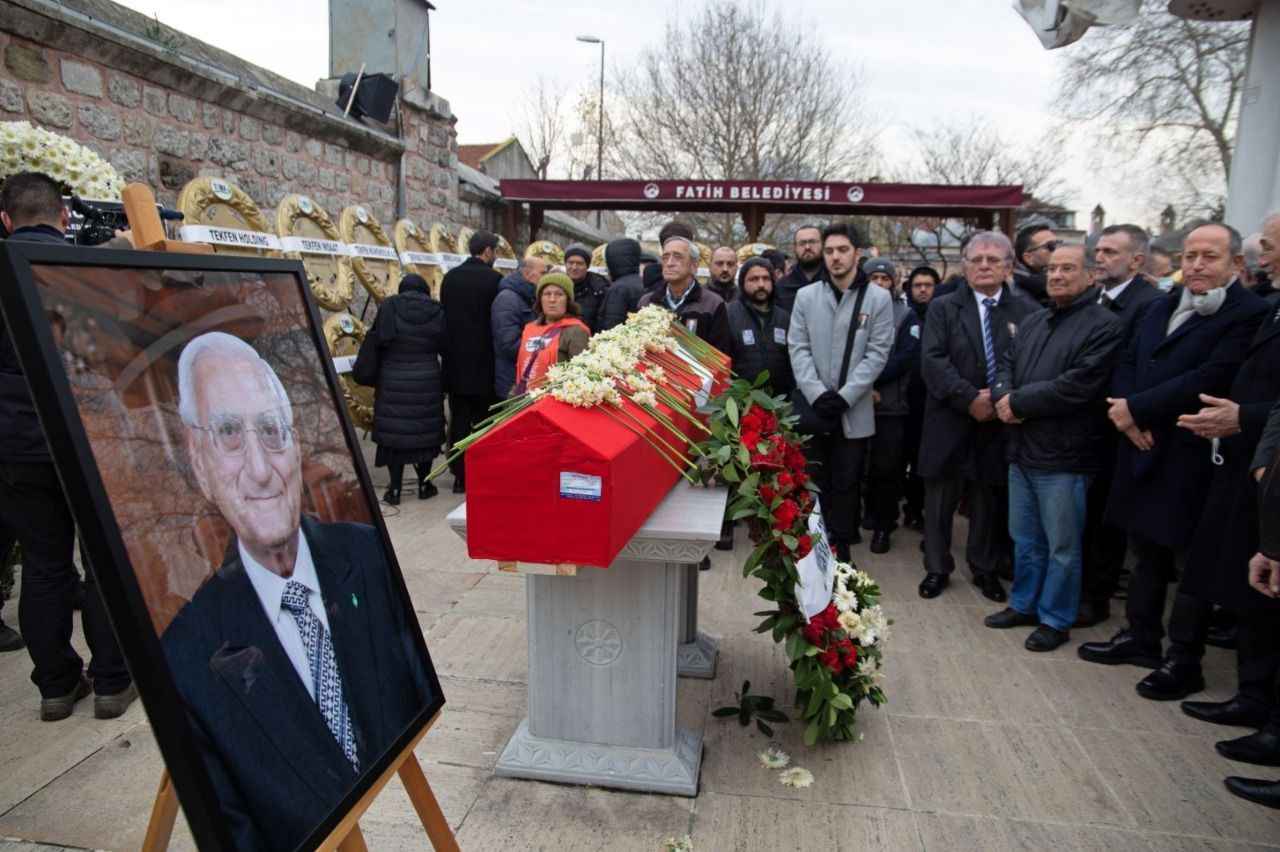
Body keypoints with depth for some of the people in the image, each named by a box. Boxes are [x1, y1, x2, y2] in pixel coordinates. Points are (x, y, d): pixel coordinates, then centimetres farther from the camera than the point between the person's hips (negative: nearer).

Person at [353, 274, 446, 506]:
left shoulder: (388, 308, -4)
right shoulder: (436, 311, -1)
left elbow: (375, 342, -4)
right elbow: (445, 347, -1)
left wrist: (365, 373, 7)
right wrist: (444, 382, 9)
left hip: (393, 384, -1)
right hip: (427, 383, 1)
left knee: (393, 432, 6)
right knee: (425, 431, 12)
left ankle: (395, 489, 9)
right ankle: (424, 483, 19)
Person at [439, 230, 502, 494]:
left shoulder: (450, 277, 5)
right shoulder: (493, 279, -10)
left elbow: (444, 314, 10)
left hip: (455, 361, 4)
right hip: (484, 362, -4)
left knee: (459, 420, 8)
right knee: (486, 421, 5)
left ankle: (460, 476, 11)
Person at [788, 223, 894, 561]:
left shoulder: (878, 298, 0)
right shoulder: (806, 296, 6)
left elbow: (878, 352, -5)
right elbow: (798, 348, 0)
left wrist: (844, 396, -14)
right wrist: (817, 393, -12)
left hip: (854, 411, -1)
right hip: (811, 407, 2)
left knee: (846, 483, 7)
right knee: (813, 482, 8)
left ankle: (841, 551, 19)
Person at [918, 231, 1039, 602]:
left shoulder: (1027, 310, 2)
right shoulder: (942, 307, 2)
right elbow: (933, 361, -9)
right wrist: (970, 399, -17)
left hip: (1000, 423, 0)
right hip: (950, 422, 0)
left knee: (991, 500, 12)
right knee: (940, 499, 8)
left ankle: (985, 569, 30)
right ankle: (937, 568, 25)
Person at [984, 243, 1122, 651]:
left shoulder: (1104, 326, -10)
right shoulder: (1033, 321, 14)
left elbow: (1077, 386, -20)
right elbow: (1006, 365, 12)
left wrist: (1018, 402, -13)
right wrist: (1003, 397, -10)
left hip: (1064, 456, -7)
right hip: (1022, 449, 7)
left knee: (1062, 545, 7)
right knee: (1024, 538, 19)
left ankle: (1055, 619, 22)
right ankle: (1023, 604, 34)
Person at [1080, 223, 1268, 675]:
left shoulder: (1248, 313, -11)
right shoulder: (1162, 306, 14)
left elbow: (1210, 379, -21)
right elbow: (1128, 361, 11)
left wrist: (1135, 408, -16)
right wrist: (1127, 415, -7)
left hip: (1192, 457, -7)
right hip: (1143, 448, 7)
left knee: (1190, 560, 4)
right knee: (1147, 549, 18)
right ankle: (1140, 637, 34)